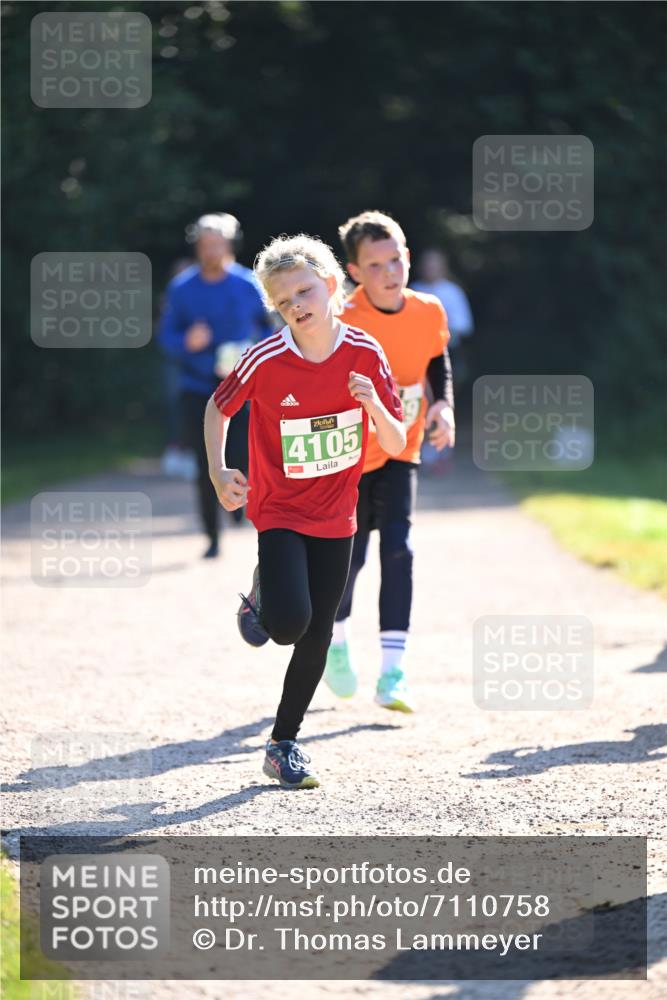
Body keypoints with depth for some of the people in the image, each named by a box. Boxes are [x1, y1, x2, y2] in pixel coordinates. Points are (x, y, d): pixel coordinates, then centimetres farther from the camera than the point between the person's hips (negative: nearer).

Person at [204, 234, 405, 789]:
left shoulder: (365, 354, -10)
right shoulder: (266, 360, -16)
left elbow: (397, 444, -5)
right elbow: (218, 408, 2)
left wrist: (373, 405, -24)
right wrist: (218, 472, -10)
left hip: (335, 517, 3)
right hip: (279, 512, -3)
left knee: (317, 639, 6)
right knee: (288, 623, -22)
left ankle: (284, 744, 20)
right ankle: (263, 594, 15)